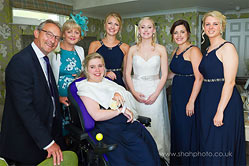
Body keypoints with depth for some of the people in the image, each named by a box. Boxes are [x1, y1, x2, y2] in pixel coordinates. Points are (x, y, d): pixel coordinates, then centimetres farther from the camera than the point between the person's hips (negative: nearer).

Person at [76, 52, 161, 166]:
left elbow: (128, 98, 21)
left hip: (128, 124, 6)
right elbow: (97, 115, -12)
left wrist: (118, 94, -2)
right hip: (109, 130, -6)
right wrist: (121, 110, -9)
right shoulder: (85, 88, 0)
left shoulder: (107, 82, 19)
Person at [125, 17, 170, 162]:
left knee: (155, 122, 2)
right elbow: (128, 73, 4)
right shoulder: (133, 49, 6)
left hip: (155, 91, -1)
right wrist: (134, 92, -8)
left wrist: (156, 94, -11)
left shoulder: (161, 49, 3)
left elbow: (164, 74, 0)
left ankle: (158, 154, 20)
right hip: (137, 91, 1)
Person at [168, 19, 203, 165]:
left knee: (187, 132, 3)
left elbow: (199, 78, -18)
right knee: (177, 130, 16)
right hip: (176, 95, 8)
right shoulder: (175, 52, 13)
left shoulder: (193, 51, -12)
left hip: (189, 95, -8)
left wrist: (191, 101, -21)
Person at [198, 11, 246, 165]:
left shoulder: (227, 47, -11)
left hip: (225, 101, -8)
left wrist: (220, 111, -22)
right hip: (208, 101, 8)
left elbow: (230, 82, -18)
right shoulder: (208, 50, 14)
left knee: (220, 149, 1)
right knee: (208, 144, 17)